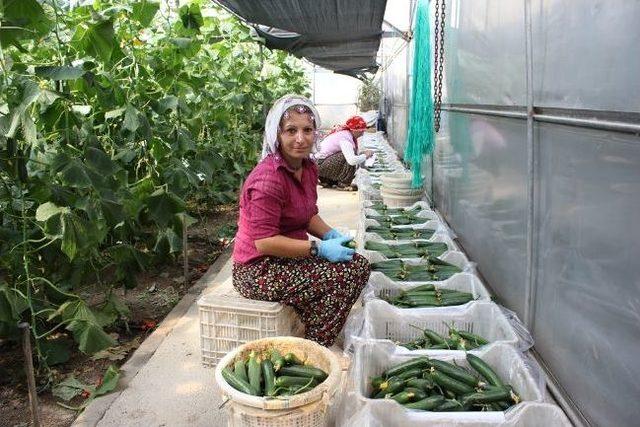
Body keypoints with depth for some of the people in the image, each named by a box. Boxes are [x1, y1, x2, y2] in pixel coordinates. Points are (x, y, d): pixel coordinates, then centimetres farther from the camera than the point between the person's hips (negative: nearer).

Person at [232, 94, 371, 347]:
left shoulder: (308, 168, 5)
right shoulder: (269, 179, -25)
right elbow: (264, 242, -26)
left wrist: (331, 235, -2)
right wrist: (319, 248, -23)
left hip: (289, 256, 10)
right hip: (258, 270, -9)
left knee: (359, 265, 4)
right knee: (341, 278, -19)